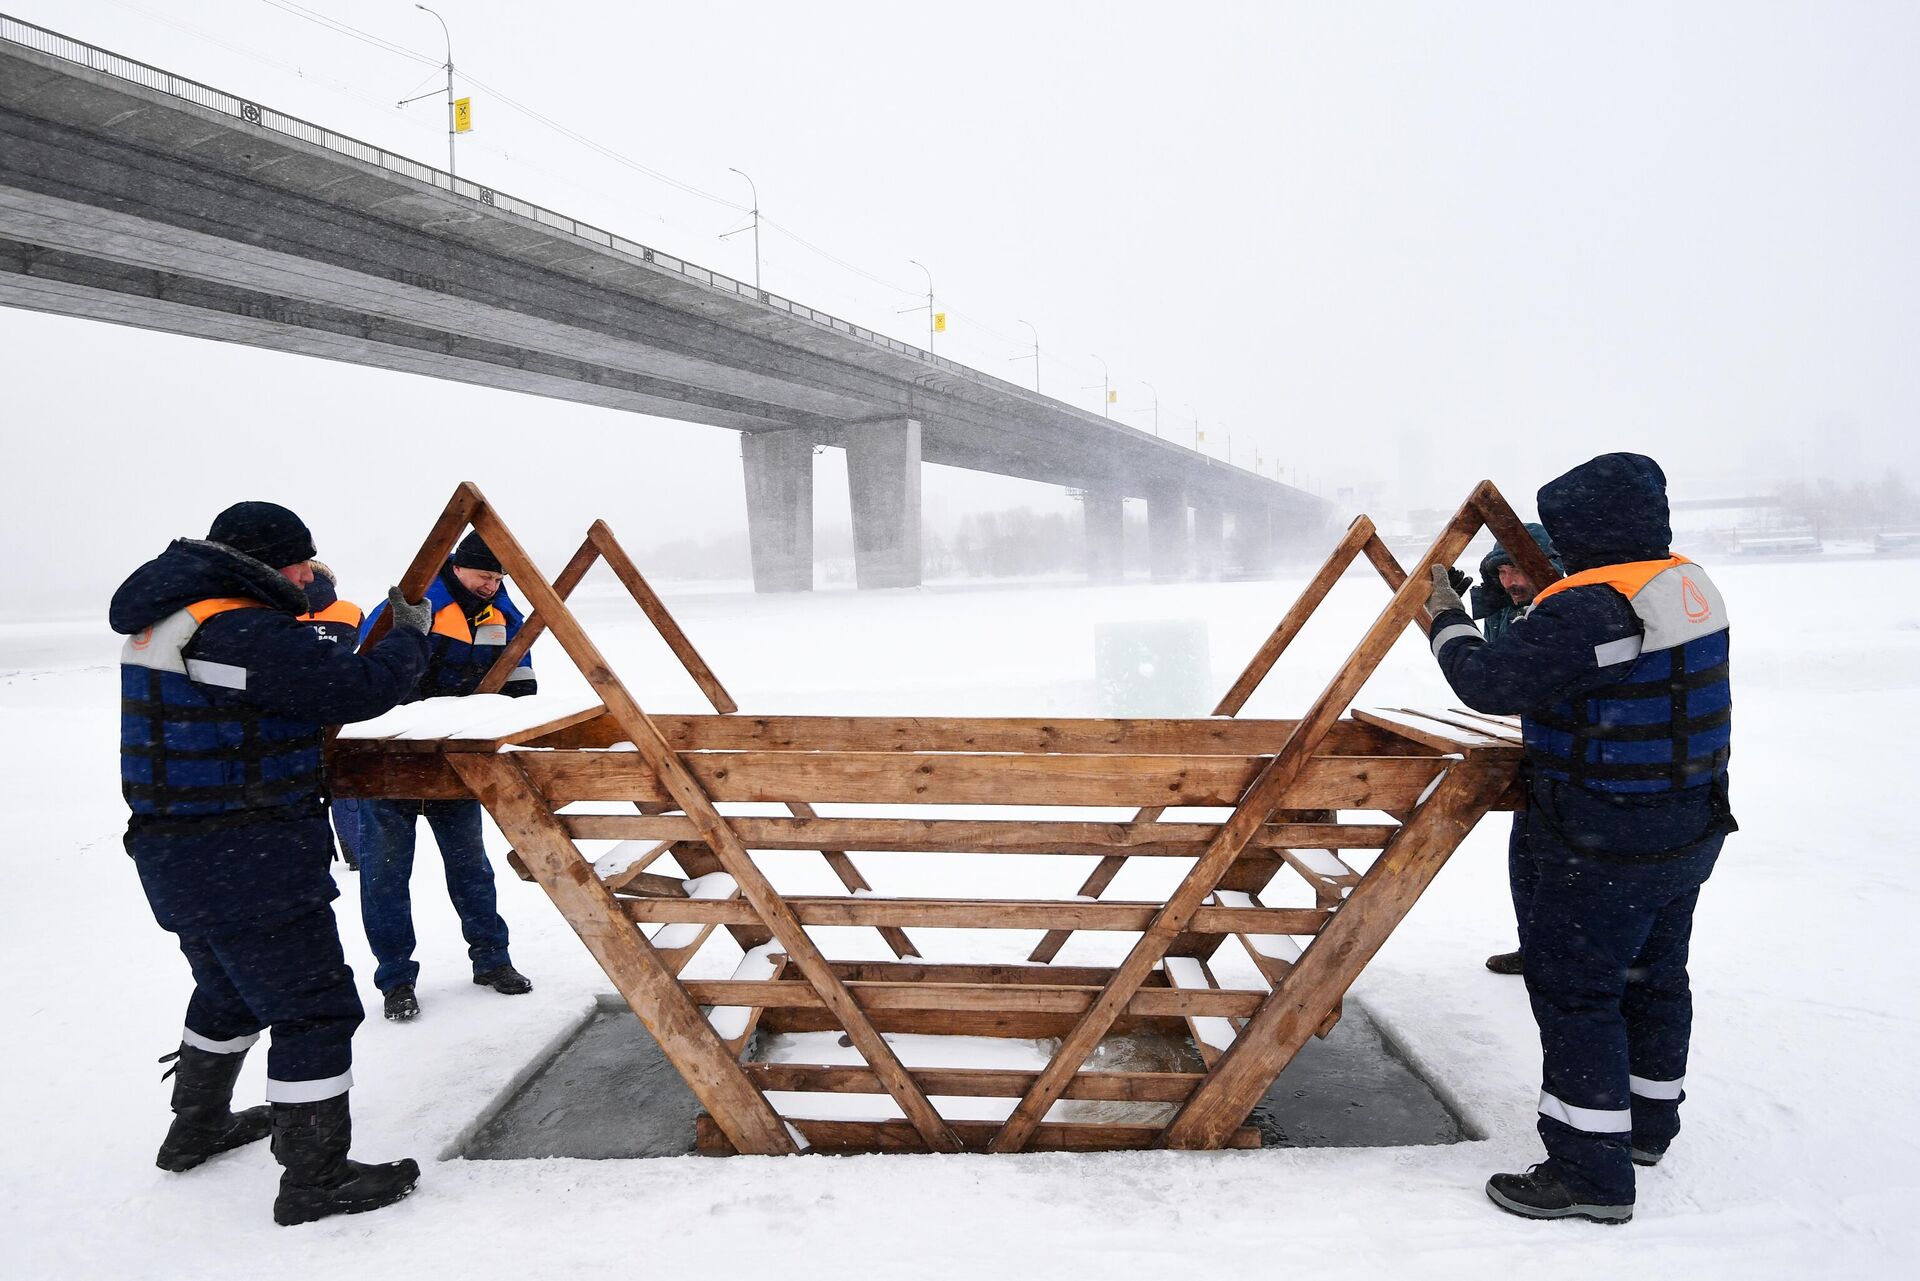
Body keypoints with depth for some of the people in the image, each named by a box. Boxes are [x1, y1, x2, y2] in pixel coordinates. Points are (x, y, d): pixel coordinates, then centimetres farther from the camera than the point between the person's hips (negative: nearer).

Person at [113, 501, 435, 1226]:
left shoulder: (168, 621, 10)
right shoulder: (244, 634, -22)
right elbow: (360, 688, -22)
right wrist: (411, 636, -6)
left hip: (179, 857, 11)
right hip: (246, 864, -10)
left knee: (231, 992, 29)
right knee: (316, 1009, -1)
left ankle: (197, 1130, 47)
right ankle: (315, 1181, 8)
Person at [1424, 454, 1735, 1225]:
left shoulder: (1592, 608, -25)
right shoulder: (1688, 585, 4)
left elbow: (1489, 682, -24)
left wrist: (1447, 620, -7)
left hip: (1608, 848, -10)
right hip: (1687, 829, 10)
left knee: (1574, 991, 0)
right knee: (1653, 978, 22)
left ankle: (1592, 1174, 7)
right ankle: (1646, 1124, 40)